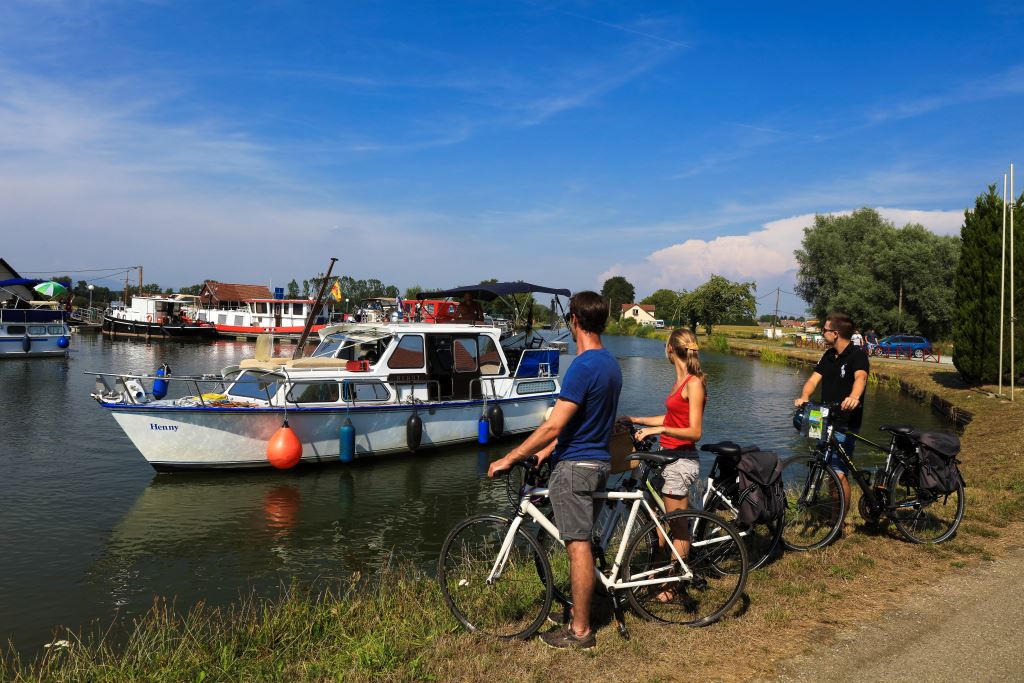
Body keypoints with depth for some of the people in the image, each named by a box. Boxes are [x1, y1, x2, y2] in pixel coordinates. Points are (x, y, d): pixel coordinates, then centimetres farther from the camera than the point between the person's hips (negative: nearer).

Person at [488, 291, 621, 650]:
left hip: (574, 467, -9)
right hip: (599, 462, 9)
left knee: (578, 546, -1)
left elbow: (553, 425, -23)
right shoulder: (611, 364, 9)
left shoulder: (583, 367, -21)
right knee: (584, 543, 19)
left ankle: (580, 630, 8)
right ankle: (580, 608, 32)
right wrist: (547, 450, 18)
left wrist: (509, 458, -16)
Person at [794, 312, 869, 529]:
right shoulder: (829, 356, 11)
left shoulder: (857, 355, -12)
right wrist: (804, 397, -19)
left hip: (845, 424, -7)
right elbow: (814, 378, 1)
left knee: (839, 474, -8)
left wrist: (853, 397, -51)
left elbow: (860, 377, -30)